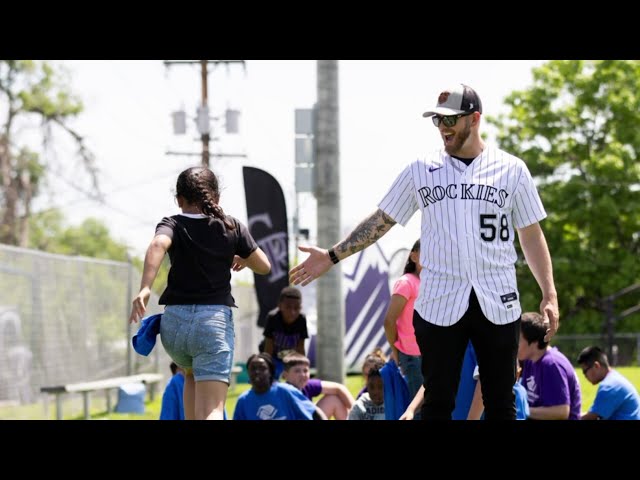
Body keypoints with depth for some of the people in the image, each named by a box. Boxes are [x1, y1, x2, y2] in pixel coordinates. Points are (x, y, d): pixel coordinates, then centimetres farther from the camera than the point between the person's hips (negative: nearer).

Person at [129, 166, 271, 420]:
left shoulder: (173, 225, 4)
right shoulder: (232, 227, 8)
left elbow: (157, 245, -19)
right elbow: (264, 266, 15)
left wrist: (145, 288, -31)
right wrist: (242, 259, 36)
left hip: (175, 321, 2)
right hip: (216, 319, -2)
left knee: (192, 375, 36)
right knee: (212, 411, -12)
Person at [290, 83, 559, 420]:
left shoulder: (511, 170, 3)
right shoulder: (421, 171, 6)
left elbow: (531, 236, 6)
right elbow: (381, 220, 11)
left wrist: (549, 295, -1)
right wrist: (332, 256, 5)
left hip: (498, 304, -1)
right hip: (438, 305, 1)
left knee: (500, 402, 4)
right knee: (437, 403, 3)